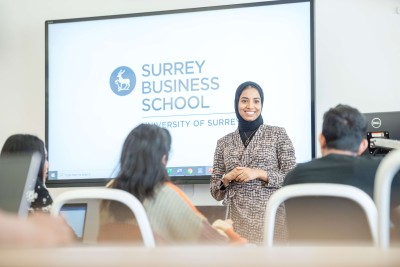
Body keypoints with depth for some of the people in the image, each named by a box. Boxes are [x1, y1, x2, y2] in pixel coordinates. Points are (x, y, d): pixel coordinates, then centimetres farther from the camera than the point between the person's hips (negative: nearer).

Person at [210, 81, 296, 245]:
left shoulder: (278, 134, 4)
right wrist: (228, 178, -8)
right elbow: (215, 192, 12)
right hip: (237, 221, 2)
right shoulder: (224, 143, 10)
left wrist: (259, 173, -12)